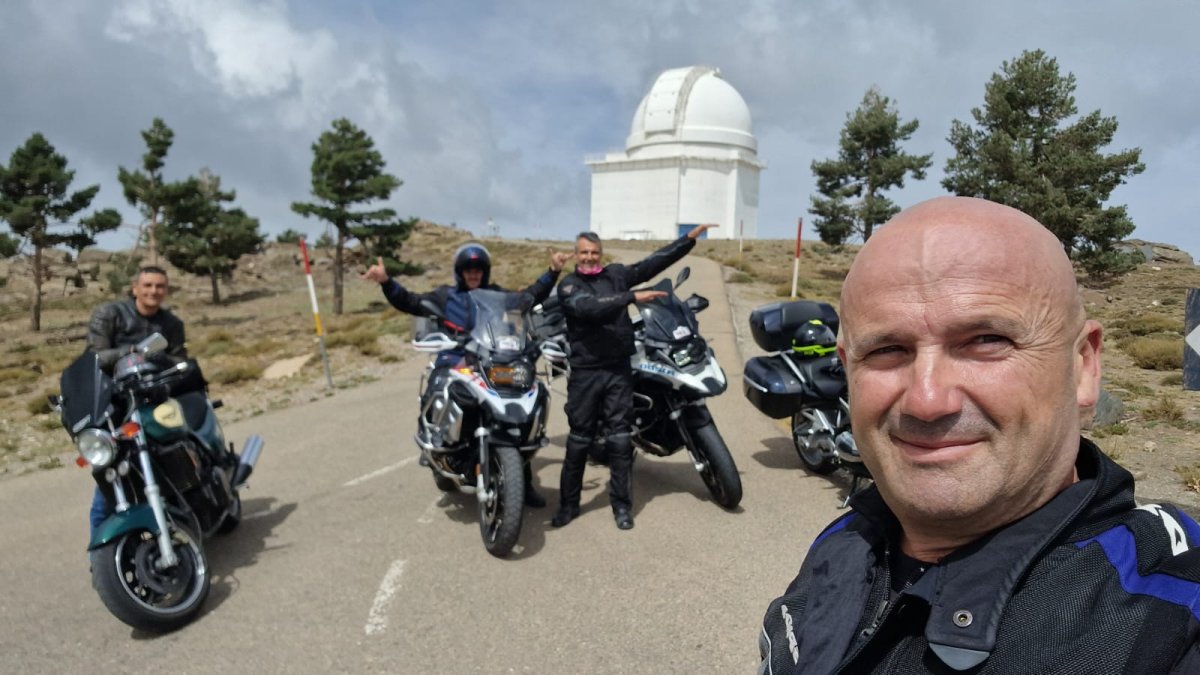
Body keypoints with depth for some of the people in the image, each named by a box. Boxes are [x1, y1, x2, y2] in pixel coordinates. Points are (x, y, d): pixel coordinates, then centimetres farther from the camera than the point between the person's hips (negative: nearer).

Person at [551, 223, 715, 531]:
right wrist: (633, 297, -26)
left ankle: (621, 504, 16)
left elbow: (653, 262, 7)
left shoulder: (616, 273, 10)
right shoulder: (568, 285, -3)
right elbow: (590, 308, -22)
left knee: (619, 439, 6)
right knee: (579, 440, 5)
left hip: (619, 370, 3)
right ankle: (569, 503, 17)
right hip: (585, 372, -3)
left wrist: (690, 238, 3)